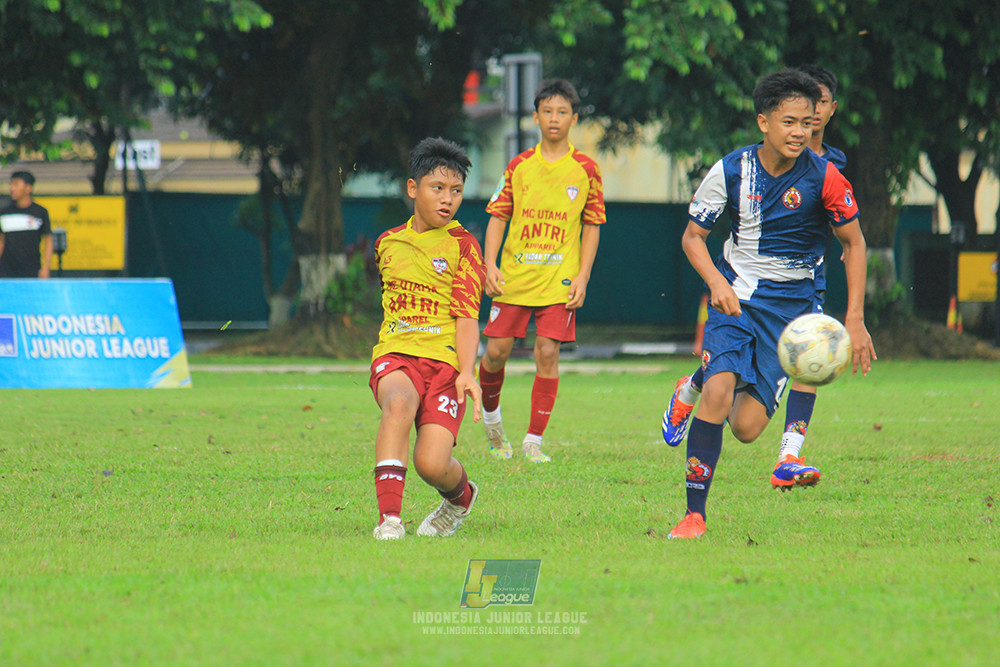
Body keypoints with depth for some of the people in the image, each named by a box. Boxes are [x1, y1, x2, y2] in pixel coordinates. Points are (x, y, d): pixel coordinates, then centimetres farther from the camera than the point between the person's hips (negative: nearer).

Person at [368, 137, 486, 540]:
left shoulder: (462, 246, 2)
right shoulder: (388, 243, 15)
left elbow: (466, 319, -6)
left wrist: (466, 372, -20)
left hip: (445, 361, -2)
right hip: (395, 356, 2)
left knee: (432, 464, -19)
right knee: (398, 404, -35)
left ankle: (460, 496, 20)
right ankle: (389, 519, -39)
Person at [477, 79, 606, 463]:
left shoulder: (586, 170, 3)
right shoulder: (519, 166, 6)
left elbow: (592, 227, 7)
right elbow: (497, 217, 8)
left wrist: (582, 277, -2)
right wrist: (490, 266, -4)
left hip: (559, 279, -1)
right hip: (514, 275, 1)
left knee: (547, 353, -9)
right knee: (496, 350, -2)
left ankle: (533, 440, -1)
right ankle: (491, 418, 26)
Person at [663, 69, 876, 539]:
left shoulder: (824, 178, -11)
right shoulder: (731, 171, -10)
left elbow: (854, 243, 1)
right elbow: (693, 236, 1)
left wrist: (855, 320, -5)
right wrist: (716, 282, -18)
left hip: (790, 305, 0)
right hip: (735, 295, 0)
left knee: (746, 428, -7)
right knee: (718, 392, -25)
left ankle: (695, 387, 30)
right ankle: (694, 513, -16)